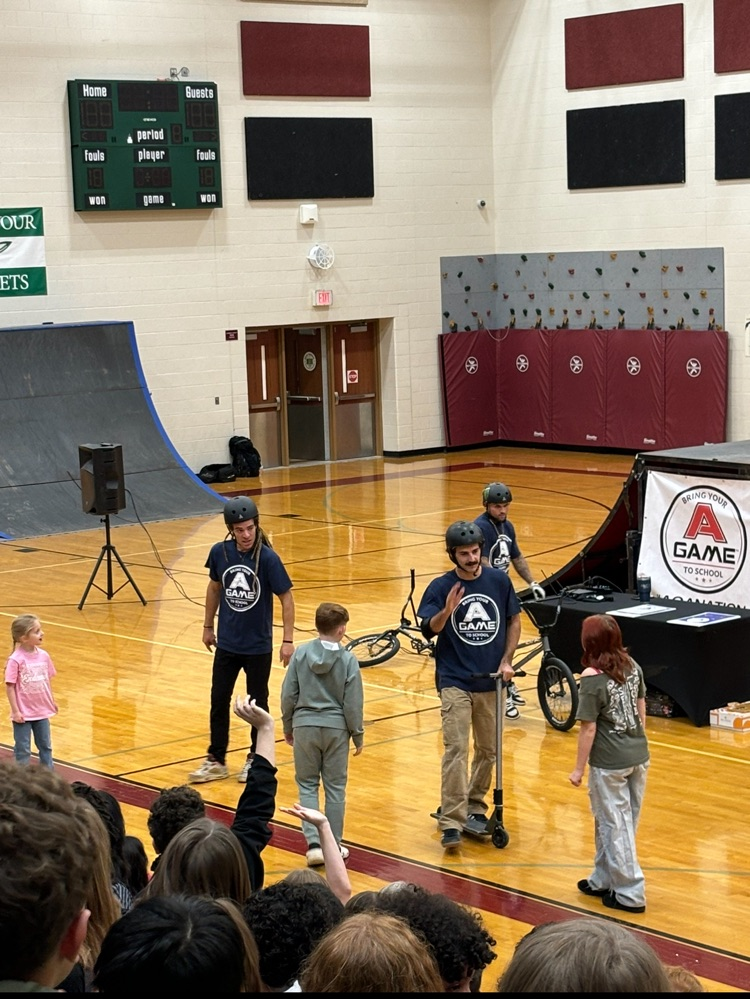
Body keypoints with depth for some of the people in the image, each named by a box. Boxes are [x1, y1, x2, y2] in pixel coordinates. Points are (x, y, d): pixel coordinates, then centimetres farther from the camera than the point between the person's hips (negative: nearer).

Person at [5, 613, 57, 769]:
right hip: (23, 714, -5)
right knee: (23, 750, 7)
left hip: (42, 711, 5)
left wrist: (52, 702, 13)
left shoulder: (43, 655, -3)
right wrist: (15, 711, -15)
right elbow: (10, 687, -16)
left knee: (45, 746, 17)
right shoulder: (16, 660, -19)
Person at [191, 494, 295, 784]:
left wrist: (288, 640, -13)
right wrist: (208, 625, 14)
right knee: (219, 701, 8)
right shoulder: (220, 552, -8)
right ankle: (216, 760, 21)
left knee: (256, 703, 10)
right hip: (227, 643, 3)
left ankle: (256, 758, 26)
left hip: (258, 646, -3)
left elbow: (286, 598, -11)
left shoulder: (268, 558, -18)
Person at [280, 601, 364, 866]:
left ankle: (314, 843, -2)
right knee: (335, 788, 10)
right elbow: (352, 704, -7)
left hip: (305, 726, 1)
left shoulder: (301, 654, -6)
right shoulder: (348, 660, -10)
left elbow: (288, 695, -2)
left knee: (307, 786, 10)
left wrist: (288, 727, 12)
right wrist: (358, 736, 6)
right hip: (336, 728, -1)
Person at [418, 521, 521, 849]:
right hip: (455, 681, -3)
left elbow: (514, 620, 10)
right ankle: (451, 822, -13)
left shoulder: (498, 580, 0)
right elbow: (429, 629, -14)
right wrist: (447, 610, -33)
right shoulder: (441, 586, -6)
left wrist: (506, 660, 1)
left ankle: (474, 809, 28)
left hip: (491, 681, 3)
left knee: (488, 750, 12)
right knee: (456, 750, -12)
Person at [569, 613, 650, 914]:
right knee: (621, 822, 17)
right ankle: (603, 880, 31)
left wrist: (578, 768, -6)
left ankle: (630, 893, 9)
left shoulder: (593, 679, -18)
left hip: (609, 764, -7)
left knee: (615, 826, 4)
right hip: (639, 756, 7)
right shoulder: (632, 666, 1)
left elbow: (588, 729, -15)